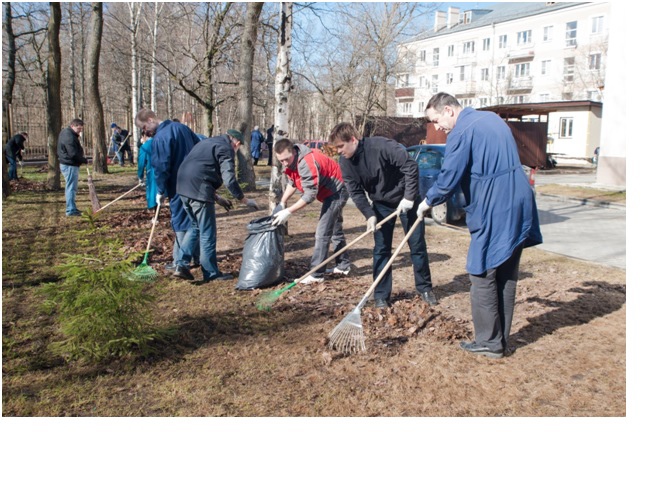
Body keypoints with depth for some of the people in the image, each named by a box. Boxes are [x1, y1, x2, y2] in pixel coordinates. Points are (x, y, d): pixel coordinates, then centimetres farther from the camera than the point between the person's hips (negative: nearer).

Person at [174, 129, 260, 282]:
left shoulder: (208, 142, 24)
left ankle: (182, 265, 16)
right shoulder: (226, 149, -4)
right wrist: (245, 200, -4)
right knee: (208, 233, 3)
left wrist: (216, 196, 31)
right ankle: (211, 273, 13)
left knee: (196, 227, 22)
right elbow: (229, 180, -14)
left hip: (183, 187, 9)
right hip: (199, 190, -9)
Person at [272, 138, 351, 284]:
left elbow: (310, 195, -33)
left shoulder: (306, 163, -34)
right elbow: (292, 183, 8)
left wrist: (288, 212, -31)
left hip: (336, 192, -10)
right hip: (332, 191, 10)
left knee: (322, 233, -12)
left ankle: (316, 275, -8)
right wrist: (282, 203, -3)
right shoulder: (290, 160, -5)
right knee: (335, 230, 20)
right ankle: (343, 266, 34)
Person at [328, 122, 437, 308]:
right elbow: (356, 192, -8)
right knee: (381, 250, 2)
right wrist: (369, 215, -20)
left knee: (417, 245, 4)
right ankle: (381, 295, 11)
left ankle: (425, 288, 19)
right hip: (381, 204, 4)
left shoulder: (381, 146, -29)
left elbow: (411, 166, -27)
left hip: (405, 199, -4)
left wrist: (409, 197, -26)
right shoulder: (345, 162, -12)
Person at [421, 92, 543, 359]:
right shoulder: (492, 118, 15)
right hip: (518, 209, 9)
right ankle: (501, 338, 23)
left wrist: (428, 202, 2)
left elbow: (448, 179, -15)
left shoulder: (462, 132, -13)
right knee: (506, 277, 14)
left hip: (493, 215, -9)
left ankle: (489, 342, 10)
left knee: (483, 277, 2)